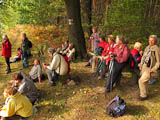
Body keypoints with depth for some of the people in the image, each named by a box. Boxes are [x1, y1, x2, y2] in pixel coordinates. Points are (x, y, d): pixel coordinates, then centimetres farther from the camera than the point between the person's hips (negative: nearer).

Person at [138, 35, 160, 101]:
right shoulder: (147, 48, 3)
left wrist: (153, 69, -17)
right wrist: (141, 64, 10)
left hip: (149, 69, -6)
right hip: (144, 67, 6)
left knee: (141, 80, -8)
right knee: (143, 81, 16)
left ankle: (143, 95, 9)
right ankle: (143, 93, 34)